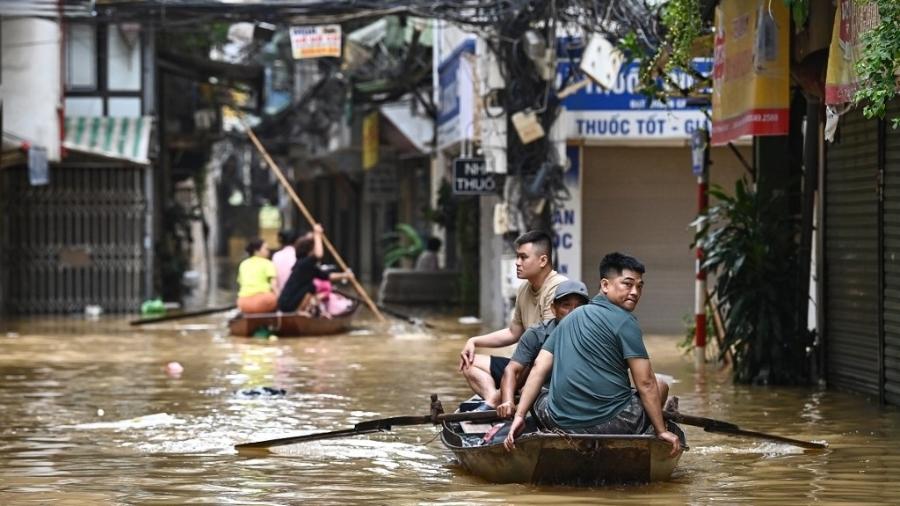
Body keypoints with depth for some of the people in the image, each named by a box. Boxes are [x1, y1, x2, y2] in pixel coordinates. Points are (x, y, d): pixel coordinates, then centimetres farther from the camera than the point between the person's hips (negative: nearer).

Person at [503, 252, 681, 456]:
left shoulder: (569, 319, 17)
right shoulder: (624, 321, -4)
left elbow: (538, 369, 10)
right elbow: (645, 384, -8)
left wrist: (519, 416, 6)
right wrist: (662, 431, -2)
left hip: (561, 423, 5)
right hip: (611, 423, -5)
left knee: (530, 393, 35)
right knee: (659, 386, 21)